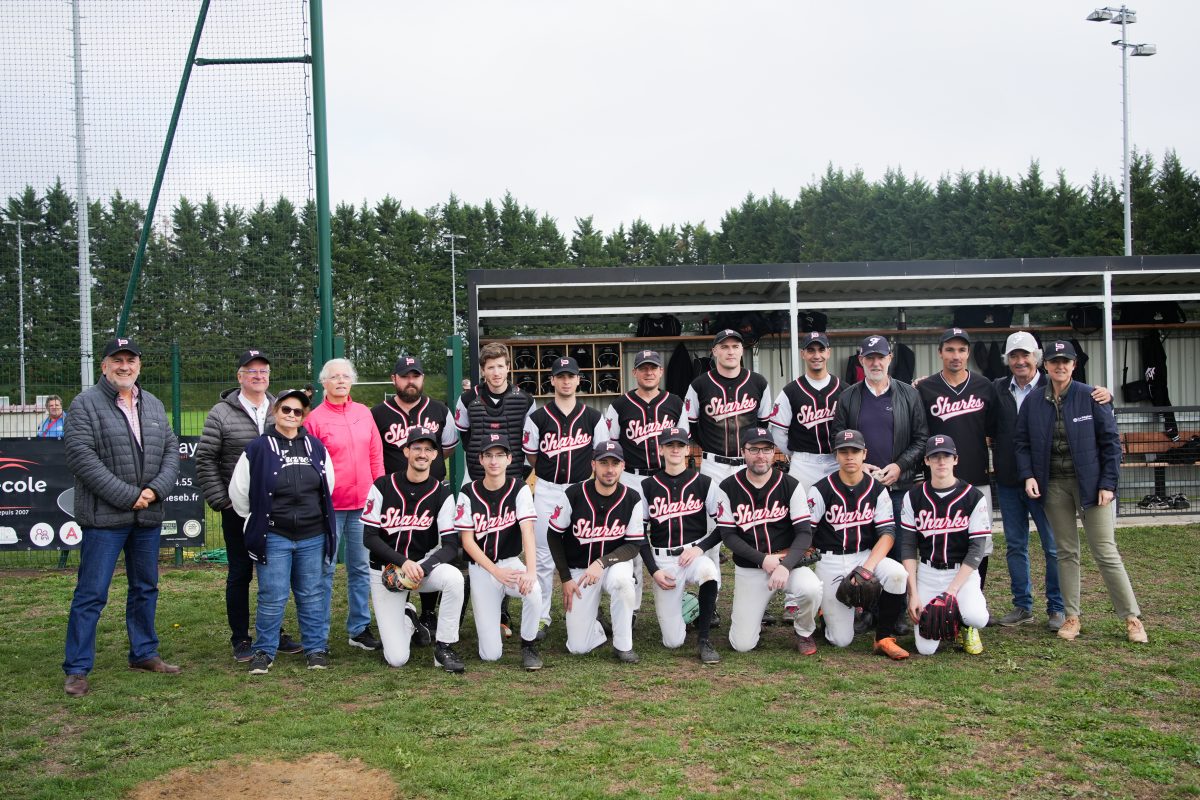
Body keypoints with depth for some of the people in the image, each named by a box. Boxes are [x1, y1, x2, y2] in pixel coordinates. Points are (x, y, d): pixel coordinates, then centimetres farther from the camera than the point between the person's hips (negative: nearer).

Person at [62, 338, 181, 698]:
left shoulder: (154, 405, 13)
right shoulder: (85, 404, -6)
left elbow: (171, 451, 11)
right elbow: (81, 457, -14)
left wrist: (156, 489, -8)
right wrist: (128, 496, -17)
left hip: (148, 516, 6)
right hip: (105, 516, -6)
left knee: (146, 589, 15)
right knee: (91, 594, -2)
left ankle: (144, 653, 28)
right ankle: (77, 668, 6)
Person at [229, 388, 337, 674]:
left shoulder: (316, 447, 7)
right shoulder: (258, 449, -4)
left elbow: (329, 487, 18)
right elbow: (238, 492, 2)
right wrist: (258, 523, 9)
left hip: (313, 537, 3)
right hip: (274, 538, -3)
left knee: (312, 596, 10)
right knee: (272, 597, 0)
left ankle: (316, 648, 20)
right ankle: (264, 651, 15)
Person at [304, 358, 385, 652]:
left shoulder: (364, 413, 8)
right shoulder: (315, 418, -4)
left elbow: (376, 455, 11)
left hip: (362, 504, 4)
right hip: (329, 506, -4)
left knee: (361, 568, 10)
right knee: (325, 569, 3)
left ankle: (359, 629, 20)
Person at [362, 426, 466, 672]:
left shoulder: (442, 493, -6)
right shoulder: (383, 486, -8)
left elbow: (450, 546, -10)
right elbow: (369, 537, -10)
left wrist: (422, 569, -26)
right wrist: (403, 563, -22)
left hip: (424, 563, 1)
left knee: (454, 578, -35)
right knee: (397, 658, -10)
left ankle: (444, 648, -15)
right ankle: (406, 617, 25)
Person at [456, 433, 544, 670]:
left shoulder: (519, 490, -6)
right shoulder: (469, 493, -5)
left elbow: (527, 532, -18)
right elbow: (467, 540, -5)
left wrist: (531, 572, -34)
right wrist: (496, 571, -17)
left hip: (511, 562, 0)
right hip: (481, 568, 0)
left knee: (533, 590, -37)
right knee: (490, 654, -8)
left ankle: (528, 646, -8)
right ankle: (495, 625, 30)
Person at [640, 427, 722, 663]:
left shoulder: (704, 483, 1)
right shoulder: (647, 486, 3)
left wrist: (700, 548, -12)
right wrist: (653, 571, -4)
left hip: (695, 553, 0)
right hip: (662, 560, 1)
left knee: (709, 573, -39)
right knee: (673, 641, -7)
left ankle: (704, 639, -17)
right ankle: (685, 606, 29)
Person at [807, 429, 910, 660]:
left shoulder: (877, 490, 2)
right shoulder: (821, 490, -5)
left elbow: (887, 533, -5)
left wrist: (869, 567, -19)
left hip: (866, 555, 3)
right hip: (829, 561, -2)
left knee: (897, 574, -31)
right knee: (841, 640, -8)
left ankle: (884, 638, -11)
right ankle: (826, 608, 28)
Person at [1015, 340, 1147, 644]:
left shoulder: (1091, 397, -5)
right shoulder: (1033, 402, 3)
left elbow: (1110, 442, -3)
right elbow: (1023, 443, 7)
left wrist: (1108, 483, -8)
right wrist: (1028, 475, -8)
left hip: (1090, 483, -3)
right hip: (1054, 485, 3)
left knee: (1106, 552, -1)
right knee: (1066, 552, 9)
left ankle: (1132, 618, 10)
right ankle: (1072, 617, 16)